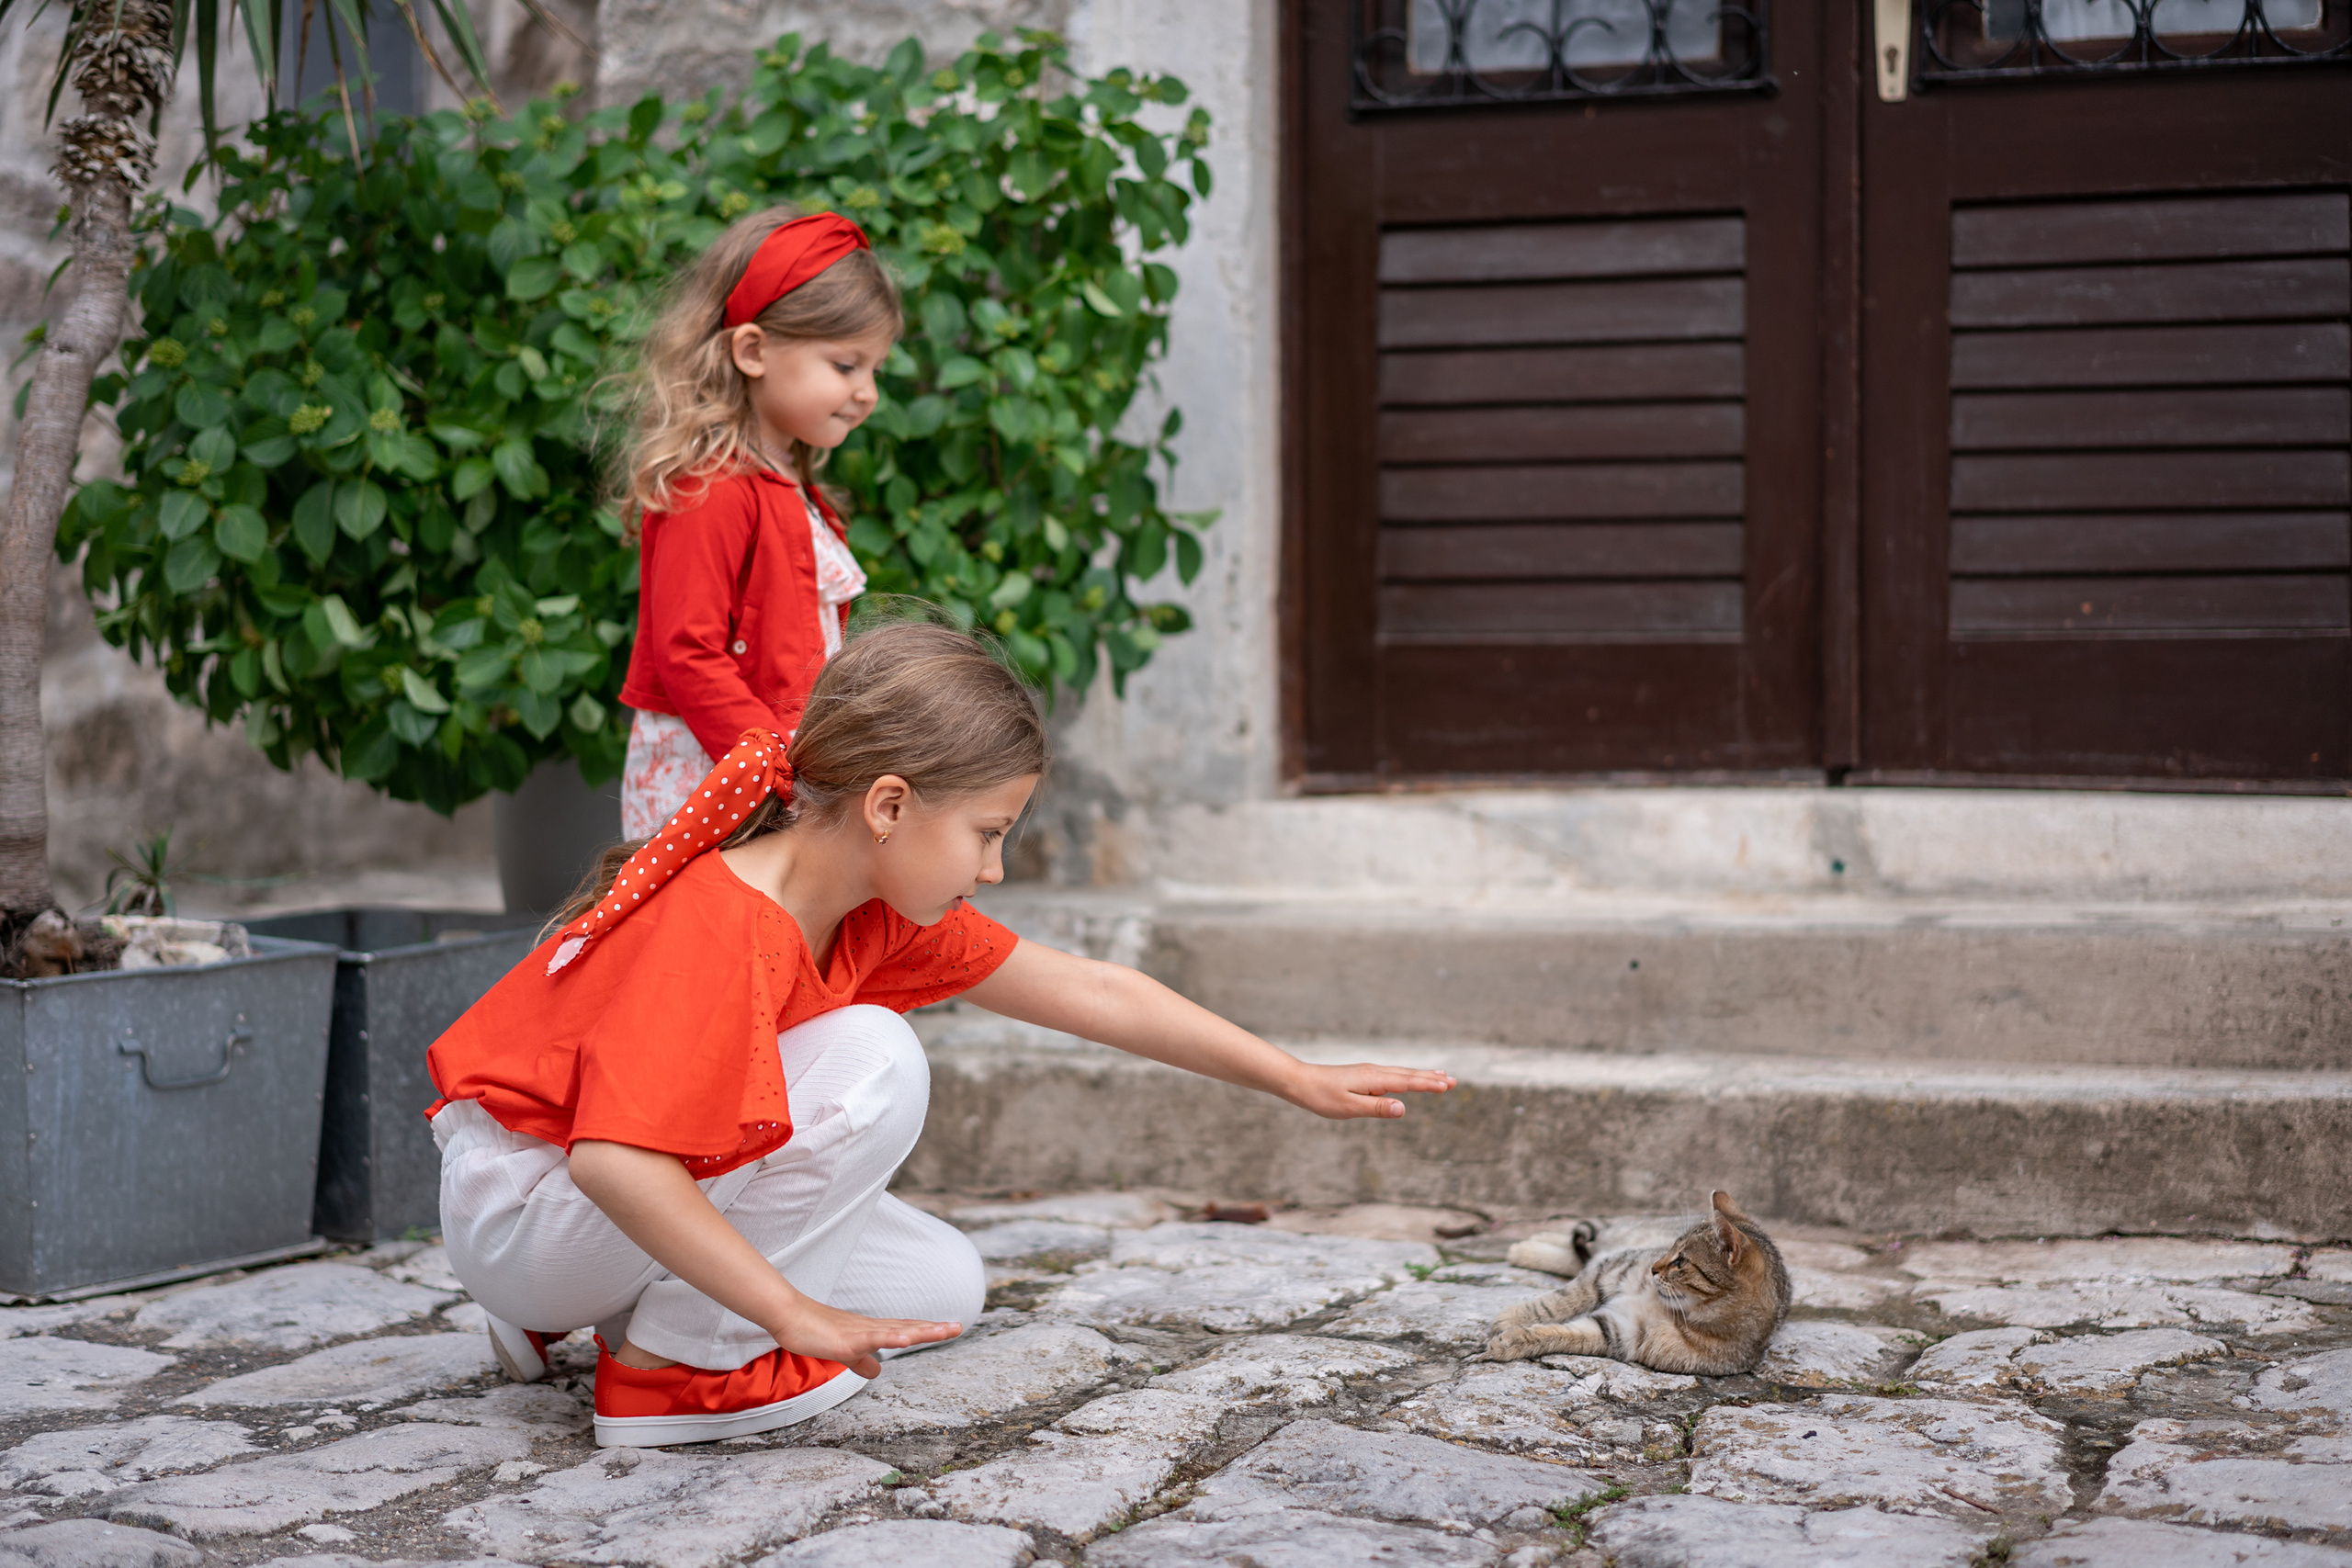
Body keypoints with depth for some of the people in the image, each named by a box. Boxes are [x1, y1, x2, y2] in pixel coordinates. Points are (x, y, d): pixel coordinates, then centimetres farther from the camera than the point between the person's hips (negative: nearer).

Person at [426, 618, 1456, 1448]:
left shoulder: (879, 911, -3)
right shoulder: (719, 931, -31)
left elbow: (1091, 994, 3)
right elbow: (612, 1160, -39)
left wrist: (1302, 1082, 5)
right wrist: (797, 1316, -34)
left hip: (643, 1199, 9)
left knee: (945, 1285, 6)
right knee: (872, 1065, -26)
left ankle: (599, 1305, 11)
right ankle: (678, 1358, -15)